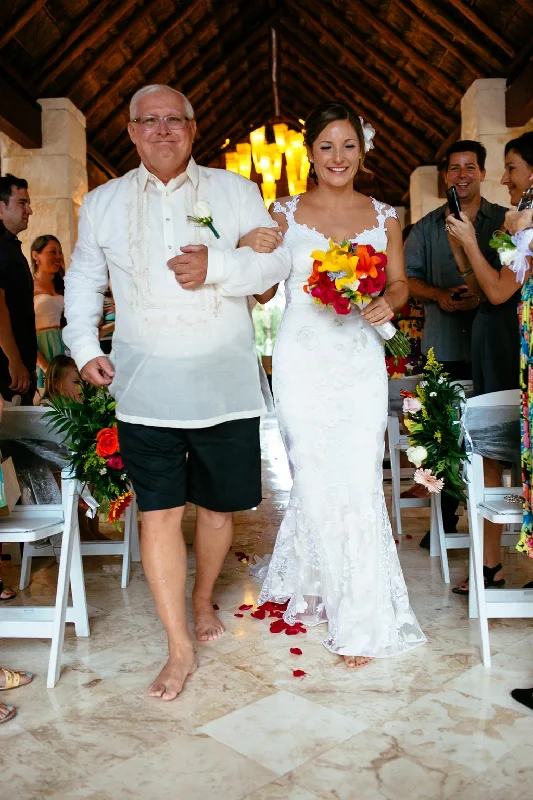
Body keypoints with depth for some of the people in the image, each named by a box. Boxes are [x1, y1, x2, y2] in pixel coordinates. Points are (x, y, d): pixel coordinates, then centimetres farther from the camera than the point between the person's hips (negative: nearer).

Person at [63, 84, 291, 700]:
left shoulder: (234, 191, 8)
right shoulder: (102, 203, 12)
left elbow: (275, 261, 2)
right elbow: (83, 280, 19)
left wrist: (217, 266, -15)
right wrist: (84, 346, 6)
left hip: (224, 380, 0)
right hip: (145, 383, 0)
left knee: (219, 504, 10)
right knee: (158, 512, -3)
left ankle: (203, 600, 38)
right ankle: (180, 648, 10)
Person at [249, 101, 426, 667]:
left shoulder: (383, 216, 10)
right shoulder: (285, 213, 5)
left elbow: (399, 281, 15)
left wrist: (389, 302, -7)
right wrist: (251, 252, -19)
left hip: (362, 360, 1)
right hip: (303, 359, -1)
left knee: (359, 482, -3)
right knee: (318, 480, 1)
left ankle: (359, 613, 19)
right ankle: (358, 618, 22)